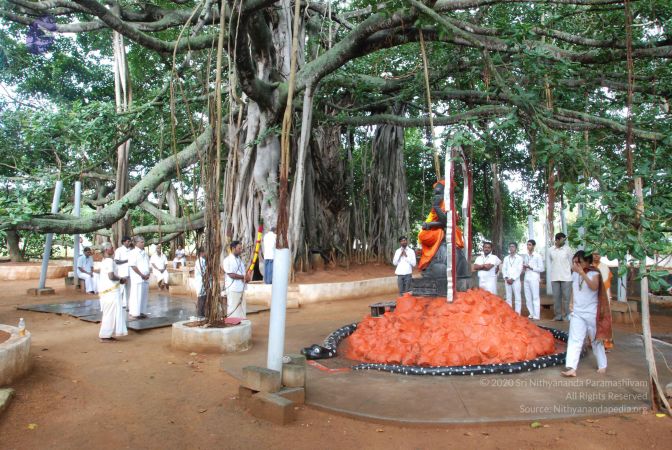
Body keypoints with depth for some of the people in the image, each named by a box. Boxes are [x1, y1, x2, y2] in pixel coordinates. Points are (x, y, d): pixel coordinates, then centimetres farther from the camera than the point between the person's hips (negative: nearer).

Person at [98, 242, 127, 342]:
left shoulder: (105, 261, 16)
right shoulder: (109, 261, -16)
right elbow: (111, 276, -24)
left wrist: (119, 280, 9)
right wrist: (121, 279, -8)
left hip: (108, 290, 10)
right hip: (110, 291, -10)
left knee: (109, 314, 16)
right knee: (110, 314, -3)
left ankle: (106, 334, 22)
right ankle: (104, 336, 3)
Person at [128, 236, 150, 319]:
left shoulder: (144, 253, 15)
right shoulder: (133, 253, -7)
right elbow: (133, 266, -14)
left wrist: (148, 274, 2)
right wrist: (142, 275, -13)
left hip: (145, 278, 7)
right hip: (137, 278, -7)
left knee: (144, 295, 9)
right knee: (136, 296, -6)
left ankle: (142, 312, 16)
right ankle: (135, 313, -1)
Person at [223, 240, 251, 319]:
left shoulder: (239, 260, 16)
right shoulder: (228, 260, -10)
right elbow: (231, 274, -18)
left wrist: (247, 276, -3)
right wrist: (243, 277, -13)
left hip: (241, 288, 8)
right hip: (233, 289, -8)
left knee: (242, 310, 12)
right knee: (233, 310, -3)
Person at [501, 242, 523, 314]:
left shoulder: (519, 258, 2)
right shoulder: (506, 258, 13)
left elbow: (519, 270, -5)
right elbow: (503, 269, 9)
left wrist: (513, 279, -11)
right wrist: (506, 278, -6)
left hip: (516, 280, -4)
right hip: (507, 280, 4)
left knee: (517, 297, -2)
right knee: (508, 297, 6)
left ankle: (517, 314, 0)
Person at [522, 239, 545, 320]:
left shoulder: (538, 256, -2)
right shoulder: (526, 256, 14)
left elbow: (541, 269, -6)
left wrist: (530, 267, -12)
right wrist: (524, 269, 0)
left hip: (534, 279, -6)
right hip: (526, 279, 6)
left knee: (535, 297, -4)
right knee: (528, 298, 7)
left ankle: (536, 316, 0)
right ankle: (531, 314, 15)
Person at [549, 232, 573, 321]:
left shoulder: (567, 249, -3)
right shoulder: (551, 249, 1)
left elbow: (571, 262, 4)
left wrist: (569, 271, 9)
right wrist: (555, 270, 12)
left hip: (566, 277, -2)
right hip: (554, 277, 2)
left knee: (566, 297, 1)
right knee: (556, 297, 6)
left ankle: (566, 315, 9)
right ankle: (558, 315, 14)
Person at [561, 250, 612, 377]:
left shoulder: (594, 273, -11)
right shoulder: (575, 274, 6)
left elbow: (594, 287, -31)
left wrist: (582, 273, -36)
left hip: (592, 314, -4)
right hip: (577, 313, 4)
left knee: (596, 341, 13)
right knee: (574, 340, -8)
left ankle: (602, 365, 32)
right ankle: (571, 368, -15)